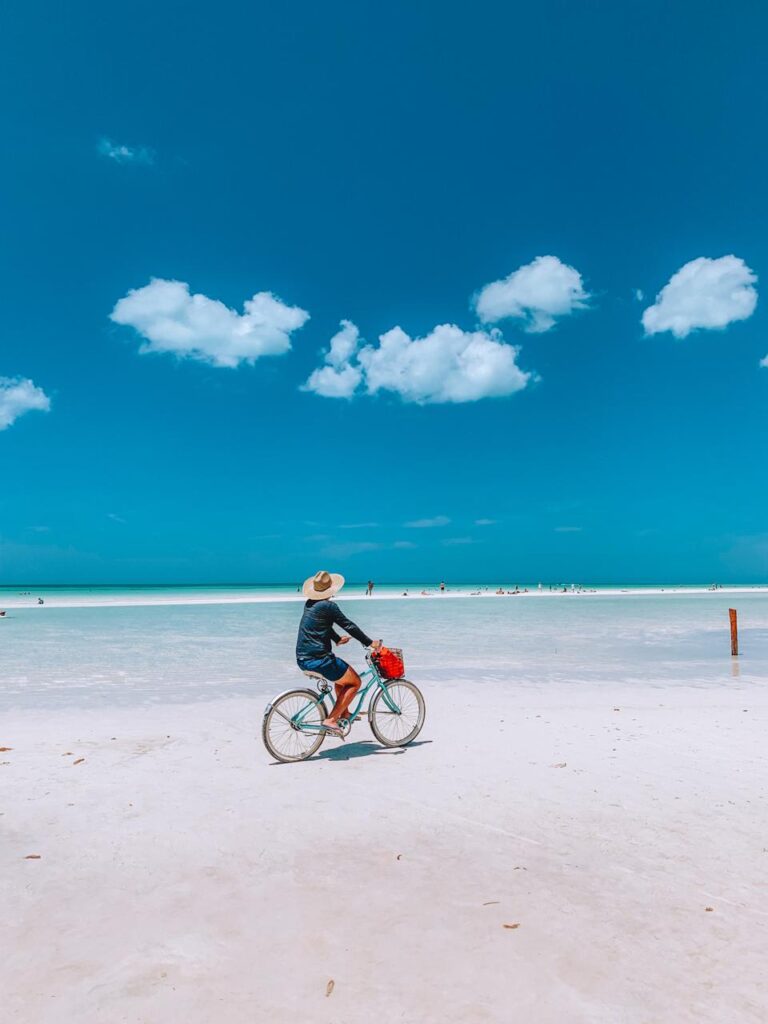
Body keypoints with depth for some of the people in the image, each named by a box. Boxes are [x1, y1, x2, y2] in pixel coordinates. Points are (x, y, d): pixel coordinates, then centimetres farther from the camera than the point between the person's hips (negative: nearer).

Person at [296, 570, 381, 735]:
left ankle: (344, 713, 34)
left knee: (343, 673, 30)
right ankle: (331, 720, -4)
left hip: (302, 659, 9)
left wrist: (338, 639, 37)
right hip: (319, 659, -9)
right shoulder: (328, 606, -13)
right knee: (355, 682, 5)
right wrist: (370, 642, -2)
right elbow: (349, 625, -10)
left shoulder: (310, 604, 13)